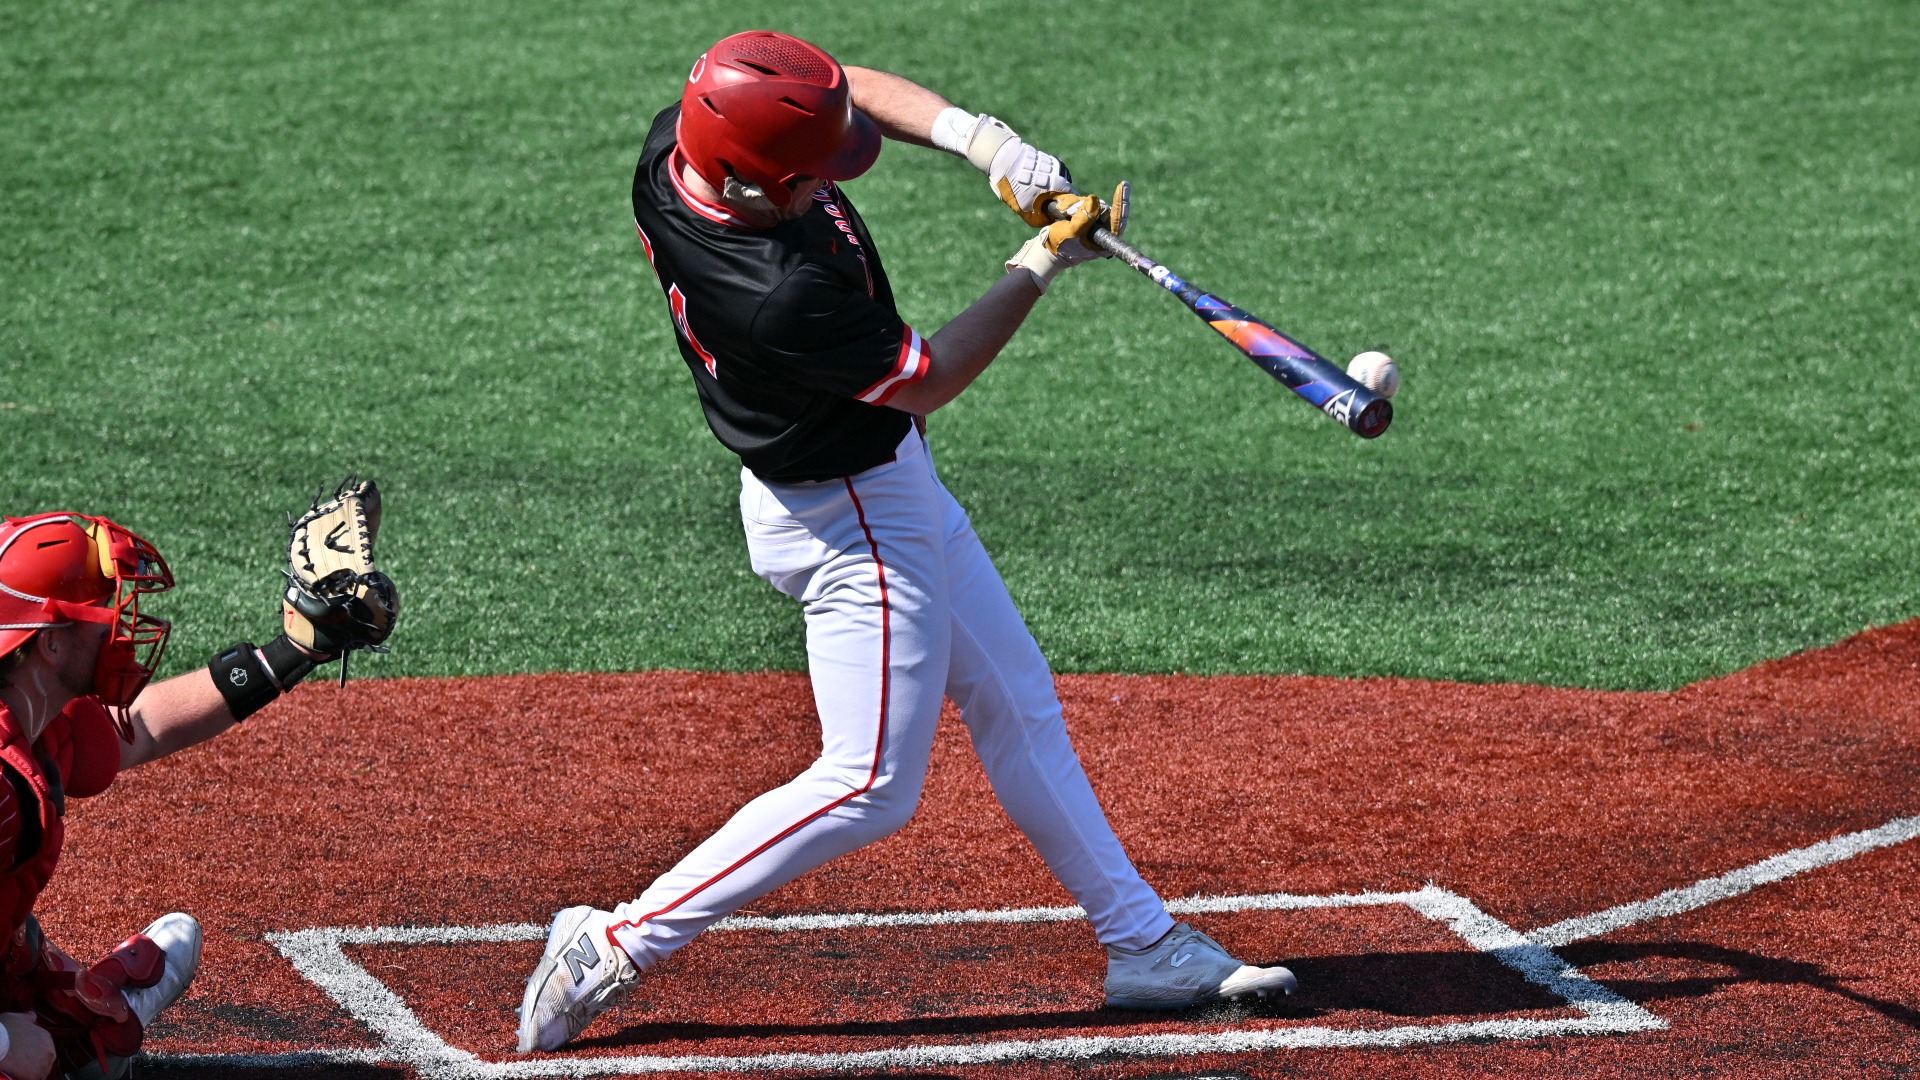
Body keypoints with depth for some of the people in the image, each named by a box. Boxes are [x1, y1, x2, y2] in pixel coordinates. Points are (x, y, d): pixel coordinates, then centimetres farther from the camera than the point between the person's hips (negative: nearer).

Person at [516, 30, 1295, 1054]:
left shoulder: (675, 144, -15)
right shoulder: (780, 295, -38)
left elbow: (853, 88, 1)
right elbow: (922, 381, -21)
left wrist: (977, 137, -16)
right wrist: (1040, 264, -12)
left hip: (889, 487, 10)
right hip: (854, 525, -10)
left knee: (1018, 704, 17)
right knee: (868, 787, -3)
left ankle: (1143, 942, 27)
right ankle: (615, 946, 0)